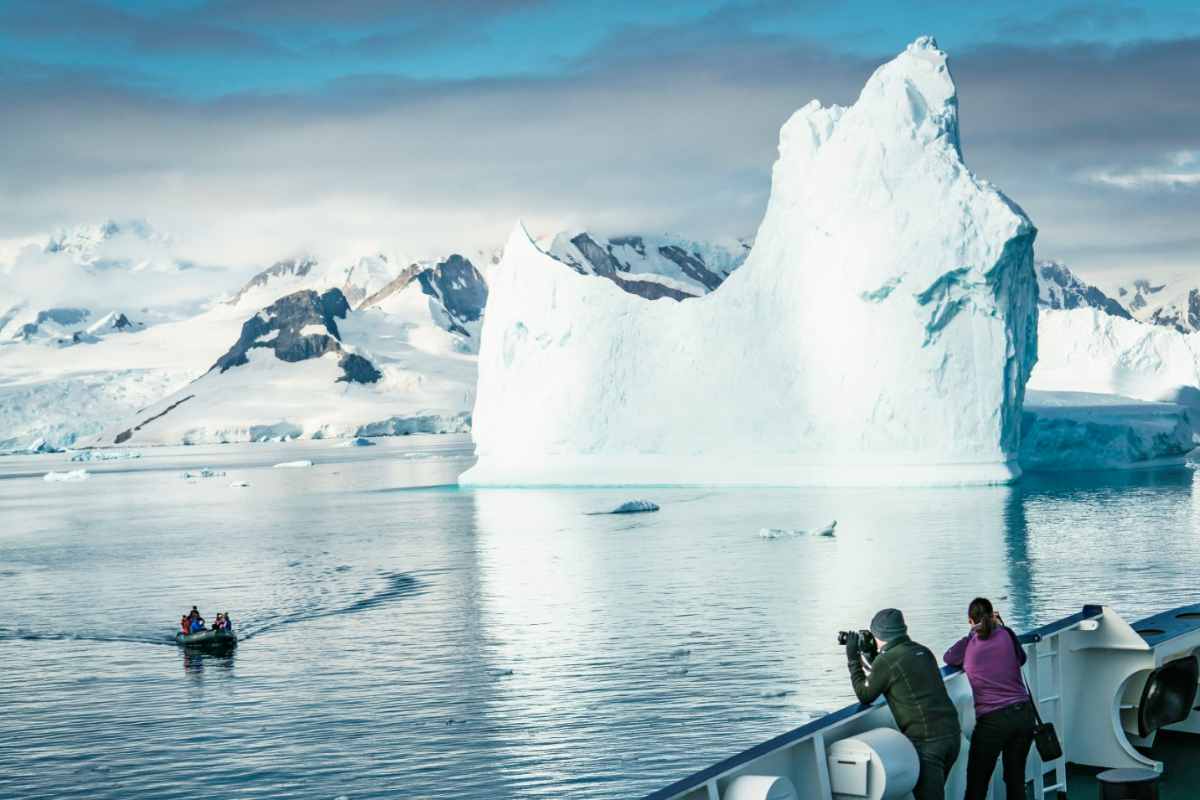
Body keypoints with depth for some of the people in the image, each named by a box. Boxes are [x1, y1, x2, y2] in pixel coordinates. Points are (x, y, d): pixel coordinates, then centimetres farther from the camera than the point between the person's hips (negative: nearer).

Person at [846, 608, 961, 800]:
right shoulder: (923, 652, 13)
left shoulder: (886, 660, -10)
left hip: (926, 741, -8)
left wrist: (853, 659, 9)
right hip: (953, 734, 8)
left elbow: (865, 695, 2)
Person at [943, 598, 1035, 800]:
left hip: (992, 720, -3)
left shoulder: (967, 645, -3)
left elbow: (948, 658, 17)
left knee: (977, 783, 6)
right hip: (1024, 714, 3)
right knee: (1016, 778, 13)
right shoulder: (1006, 635, 1)